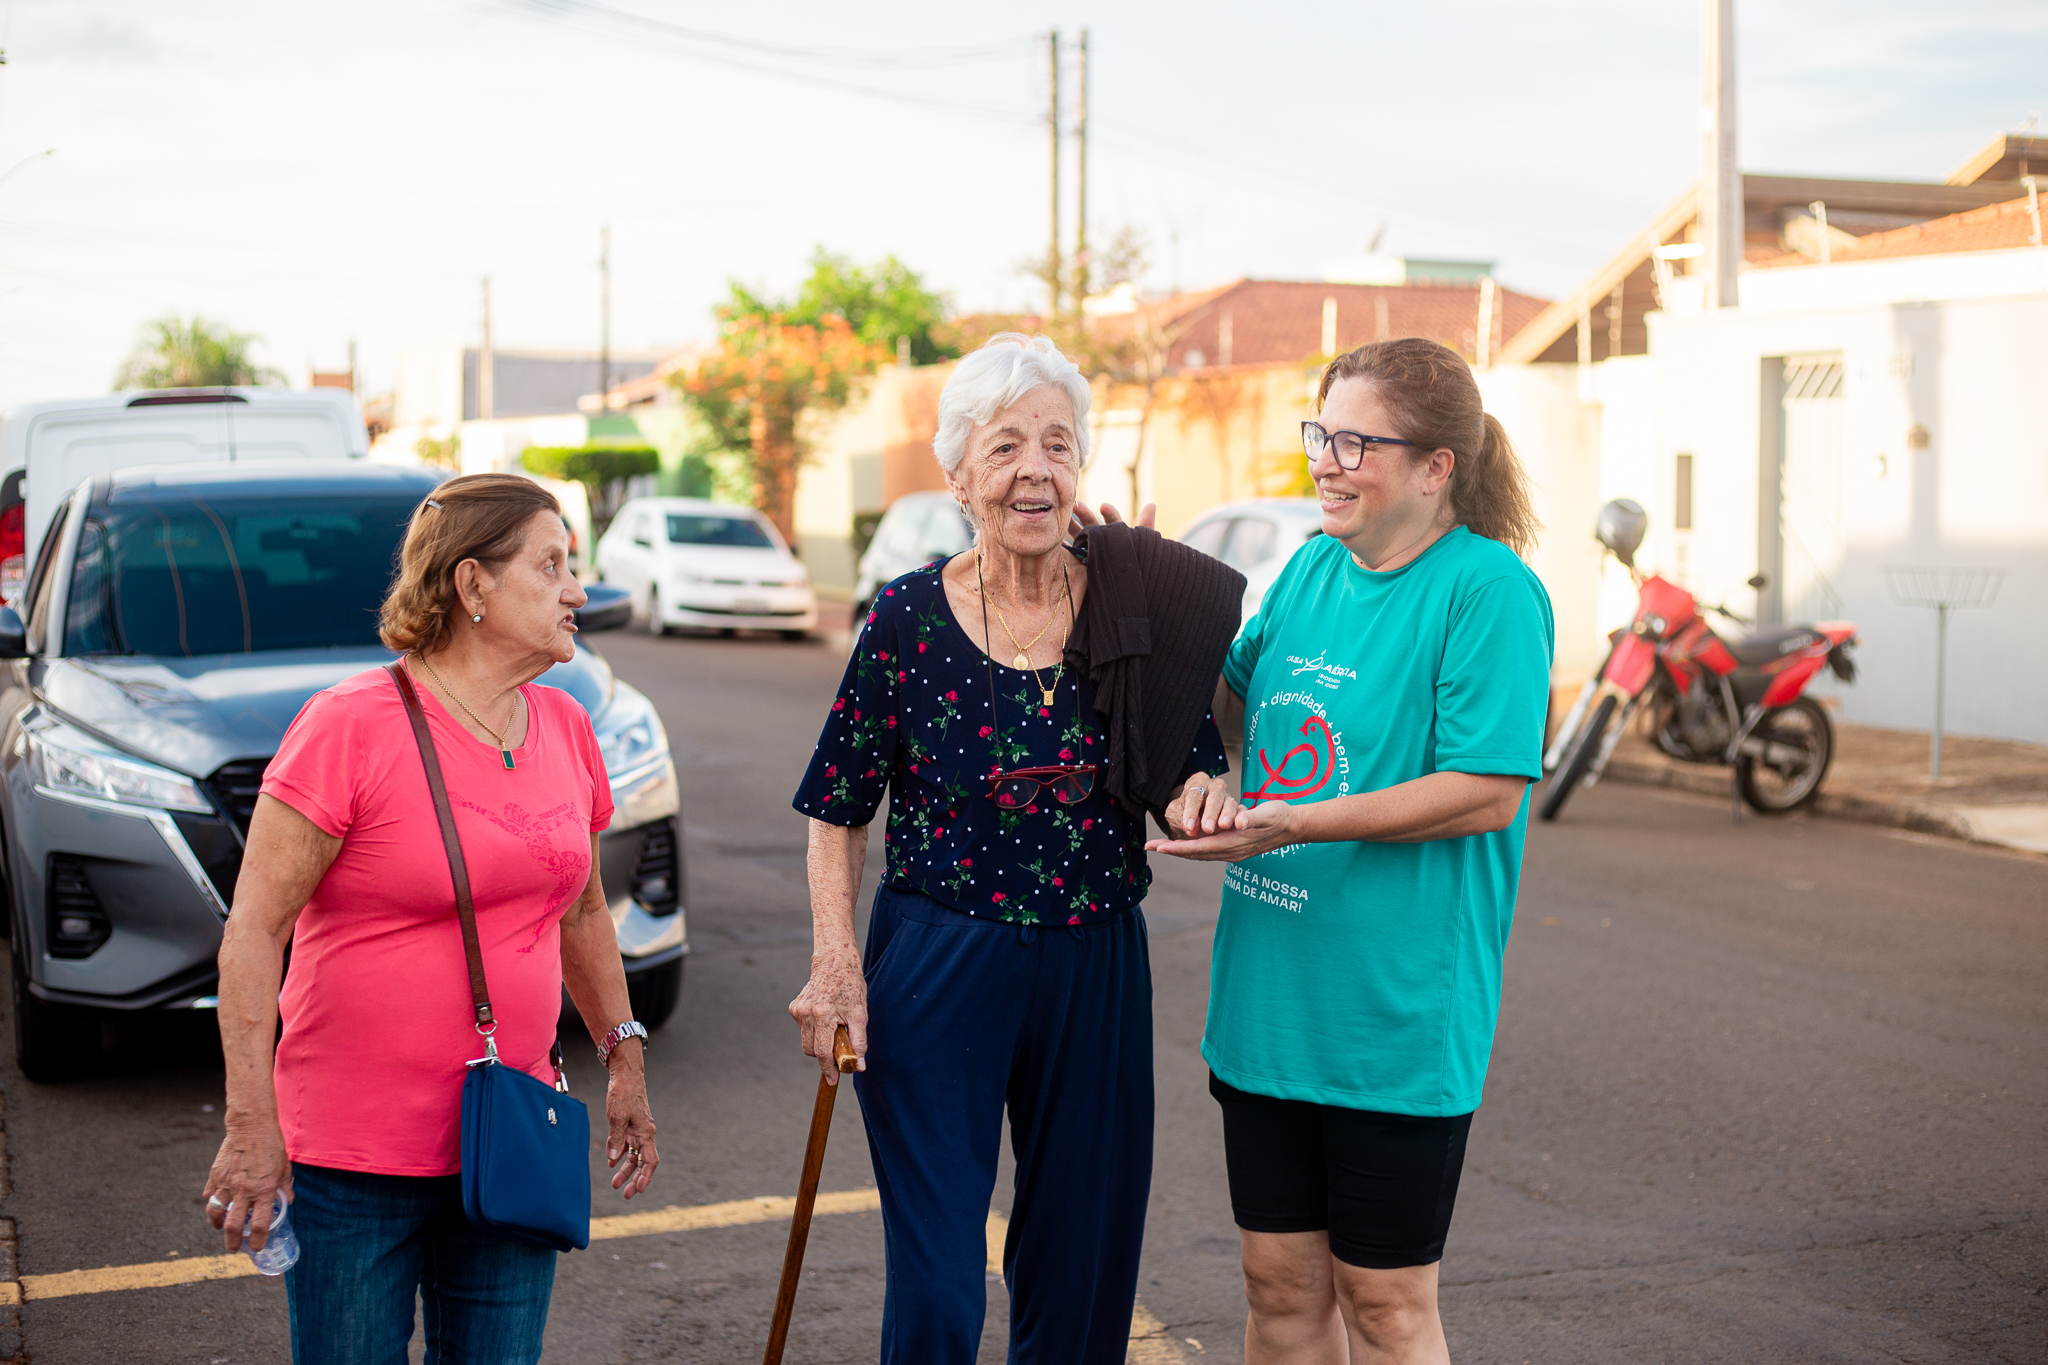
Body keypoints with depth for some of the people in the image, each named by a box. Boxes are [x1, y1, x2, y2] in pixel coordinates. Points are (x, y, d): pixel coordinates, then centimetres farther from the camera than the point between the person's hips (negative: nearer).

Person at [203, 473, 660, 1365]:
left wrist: (624, 1059, 19)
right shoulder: (351, 725, -13)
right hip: (353, 1156, -5)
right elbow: (254, 930, -13)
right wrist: (251, 1123, -17)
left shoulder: (564, 729, 7)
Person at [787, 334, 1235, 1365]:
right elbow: (838, 806, 2)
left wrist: (1203, 799, -17)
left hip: (1094, 975, 2)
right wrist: (834, 958, -7)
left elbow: (1191, 776, 7)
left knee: (1079, 1278, 12)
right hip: (932, 972, -2)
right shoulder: (908, 617, -5)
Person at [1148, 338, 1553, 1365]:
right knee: (1281, 1283, 14)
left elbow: (1488, 792, -19)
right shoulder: (1309, 569, 10)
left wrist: (1294, 825, -23)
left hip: (1396, 1008, -7)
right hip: (1270, 999, 7)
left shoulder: (1488, 588, -12)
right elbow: (1237, 700, 25)